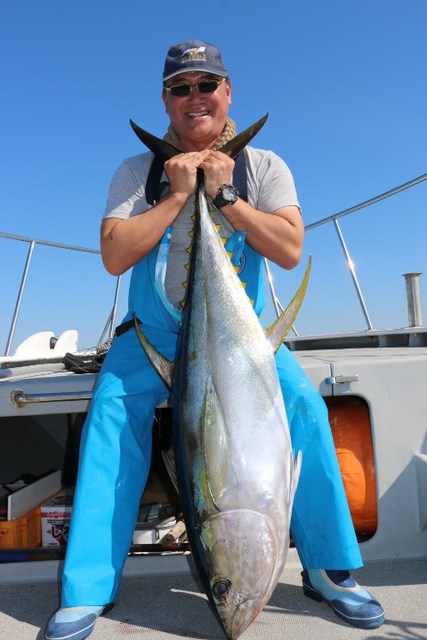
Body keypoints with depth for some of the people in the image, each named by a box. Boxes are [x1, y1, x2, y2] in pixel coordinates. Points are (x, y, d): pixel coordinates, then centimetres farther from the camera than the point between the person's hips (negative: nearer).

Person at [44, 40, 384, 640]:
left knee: (305, 407, -18)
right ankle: (88, 591, -3)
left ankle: (330, 569, 2)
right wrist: (177, 195, -15)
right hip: (153, 332, 1)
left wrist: (222, 194, -15)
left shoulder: (263, 166, 3)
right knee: (110, 414, -20)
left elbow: (290, 249, -11)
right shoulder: (138, 171, 2)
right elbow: (114, 256, -11)